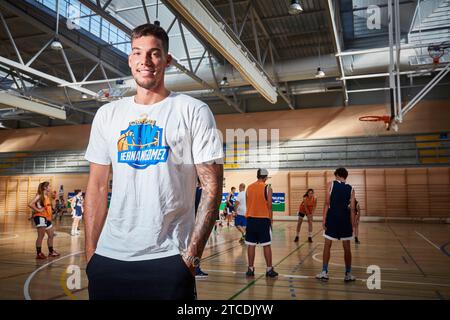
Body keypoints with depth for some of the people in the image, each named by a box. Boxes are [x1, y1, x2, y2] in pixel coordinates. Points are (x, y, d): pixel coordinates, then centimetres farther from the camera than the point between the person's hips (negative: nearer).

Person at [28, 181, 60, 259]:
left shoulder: (47, 196, 14)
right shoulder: (40, 195, -10)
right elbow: (30, 204, -21)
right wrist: (38, 210, -17)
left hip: (47, 218, 9)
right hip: (40, 217, -9)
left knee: (51, 235, 14)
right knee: (41, 235, -9)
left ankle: (51, 251, 26)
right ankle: (38, 253, -3)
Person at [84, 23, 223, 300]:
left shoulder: (194, 111, -3)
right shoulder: (107, 114, 9)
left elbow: (212, 186, -6)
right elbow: (97, 187, 10)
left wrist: (192, 256, -11)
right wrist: (91, 254, 6)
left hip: (168, 259, -3)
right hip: (108, 257, 4)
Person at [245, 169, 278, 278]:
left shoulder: (249, 187, 6)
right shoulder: (267, 188, -7)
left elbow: (247, 204, 11)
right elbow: (269, 206, -7)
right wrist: (270, 220, 2)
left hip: (251, 219, 4)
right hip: (263, 219, -3)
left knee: (251, 245, 7)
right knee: (266, 245, 4)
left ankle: (250, 269, 11)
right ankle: (269, 269, 9)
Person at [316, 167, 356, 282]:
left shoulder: (331, 184, -1)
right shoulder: (350, 189, 6)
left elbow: (327, 203, -7)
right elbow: (352, 209, 4)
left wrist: (324, 220, -5)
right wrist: (352, 226, 10)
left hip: (332, 217, -2)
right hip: (345, 218, 2)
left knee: (327, 245, 8)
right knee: (346, 247, 11)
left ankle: (324, 273, 10)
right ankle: (348, 274, 18)